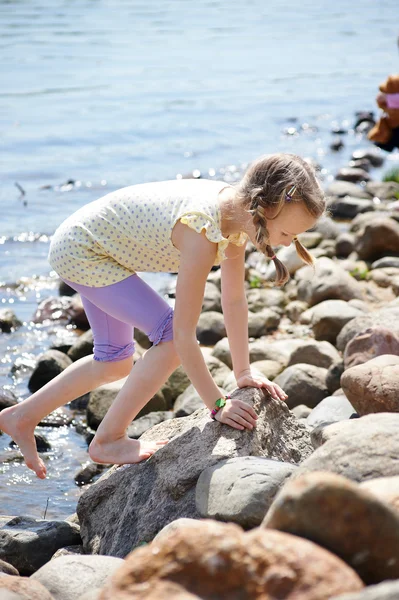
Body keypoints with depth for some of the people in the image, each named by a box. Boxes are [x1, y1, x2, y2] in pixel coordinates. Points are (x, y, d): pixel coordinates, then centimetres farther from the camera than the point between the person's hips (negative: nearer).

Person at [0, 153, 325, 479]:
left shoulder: (237, 209, -10)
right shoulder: (203, 233, -36)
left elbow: (235, 299, 1)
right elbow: (184, 333, -31)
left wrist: (244, 372, 4)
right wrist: (217, 404, -23)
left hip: (91, 244, 9)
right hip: (77, 250, -9)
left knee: (115, 362, 20)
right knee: (171, 336, -18)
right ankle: (108, 440, -3)